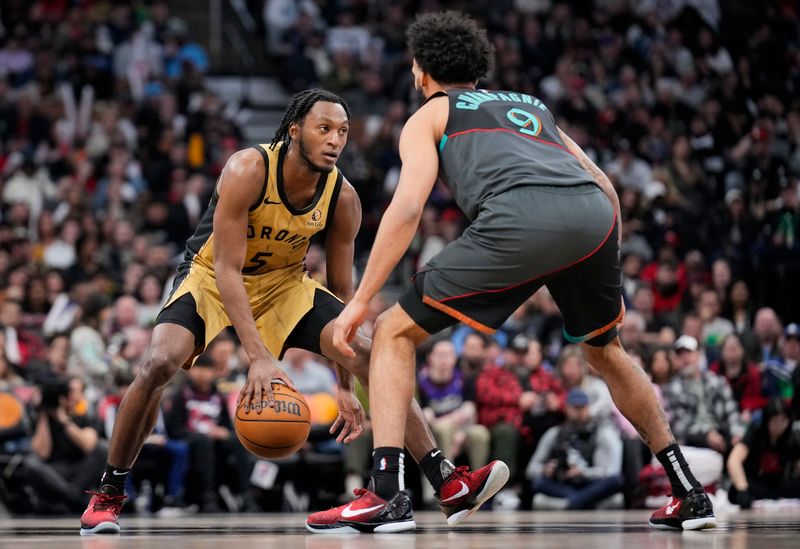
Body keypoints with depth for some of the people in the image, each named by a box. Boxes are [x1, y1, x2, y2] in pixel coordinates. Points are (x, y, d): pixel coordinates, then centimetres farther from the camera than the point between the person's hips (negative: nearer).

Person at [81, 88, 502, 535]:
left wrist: (347, 388, -6)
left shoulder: (343, 199, -15)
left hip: (285, 284, 4)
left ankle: (446, 481, -8)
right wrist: (259, 357, -42)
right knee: (159, 364, -28)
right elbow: (228, 269, -32)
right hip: (212, 280, -4)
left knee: (373, 356, -13)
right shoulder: (247, 171, -30)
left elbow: (341, 292, -5)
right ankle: (109, 494, -9)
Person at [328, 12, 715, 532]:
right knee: (605, 350, 31)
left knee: (395, 334, 10)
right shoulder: (532, 105, 39)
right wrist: (609, 286, 37)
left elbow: (408, 207, 8)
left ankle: (388, 494, -4)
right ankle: (691, 493, 30)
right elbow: (606, 186, 32)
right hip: (593, 214, 5)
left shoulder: (430, 115, 25)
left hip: (519, 216, -5)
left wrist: (361, 301, 8)